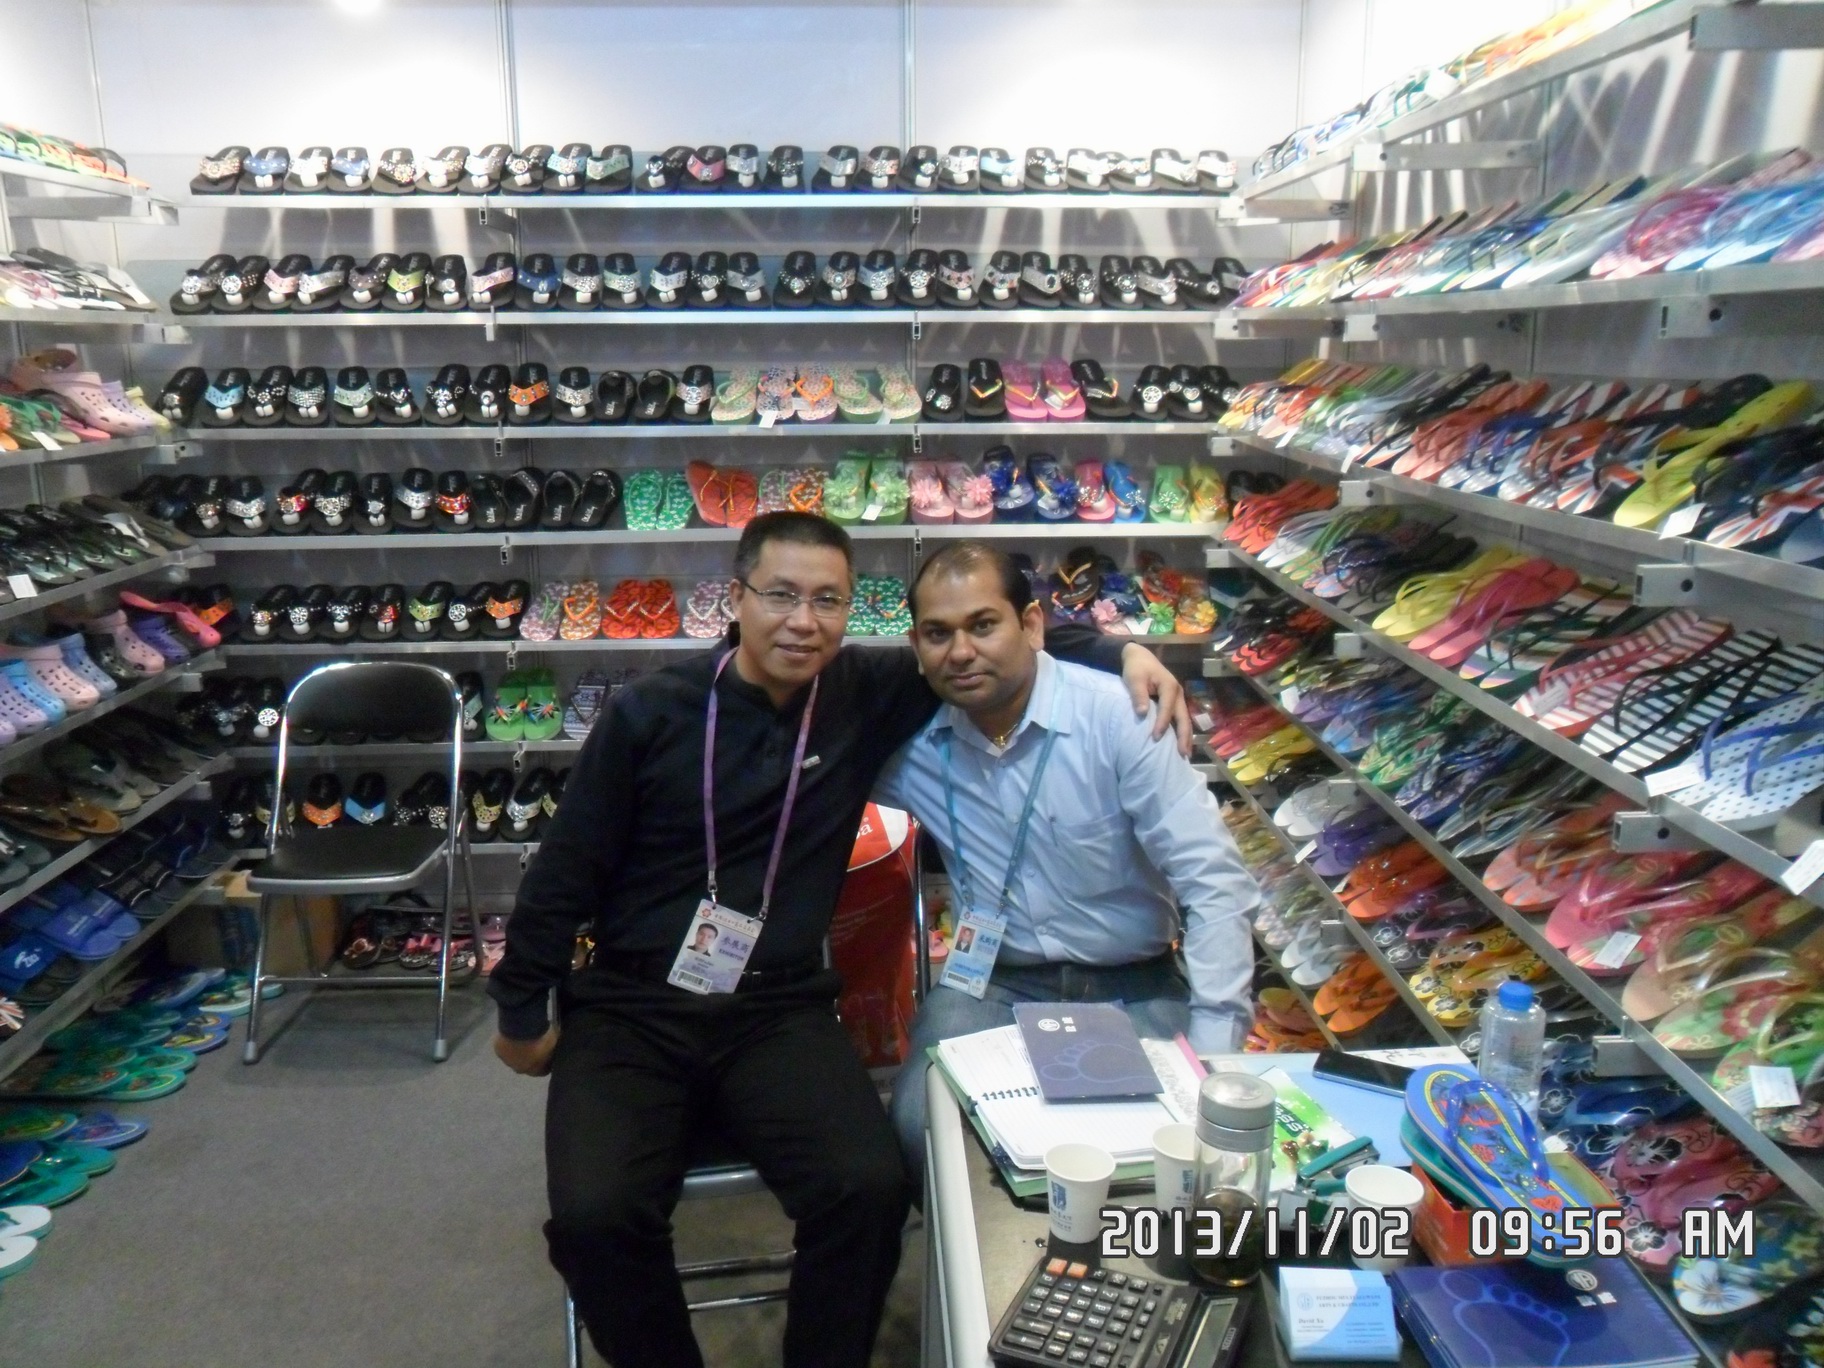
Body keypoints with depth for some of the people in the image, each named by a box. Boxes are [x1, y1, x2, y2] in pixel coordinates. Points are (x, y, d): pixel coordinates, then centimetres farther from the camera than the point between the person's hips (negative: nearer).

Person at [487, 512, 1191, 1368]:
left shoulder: (867, 695, 0)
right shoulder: (650, 712, -4)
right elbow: (564, 869, 4)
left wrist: (1120, 653, -5)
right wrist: (522, 1013, 10)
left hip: (778, 1013, 1)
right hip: (629, 1011, 0)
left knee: (869, 1189, -23)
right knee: (594, 1216, -23)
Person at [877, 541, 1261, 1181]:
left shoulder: (1118, 716, -15)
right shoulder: (913, 742, -4)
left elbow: (1215, 884, -15)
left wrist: (1214, 1056, -21)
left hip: (1134, 988, -2)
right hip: (990, 984, 2)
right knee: (920, 1127, -22)